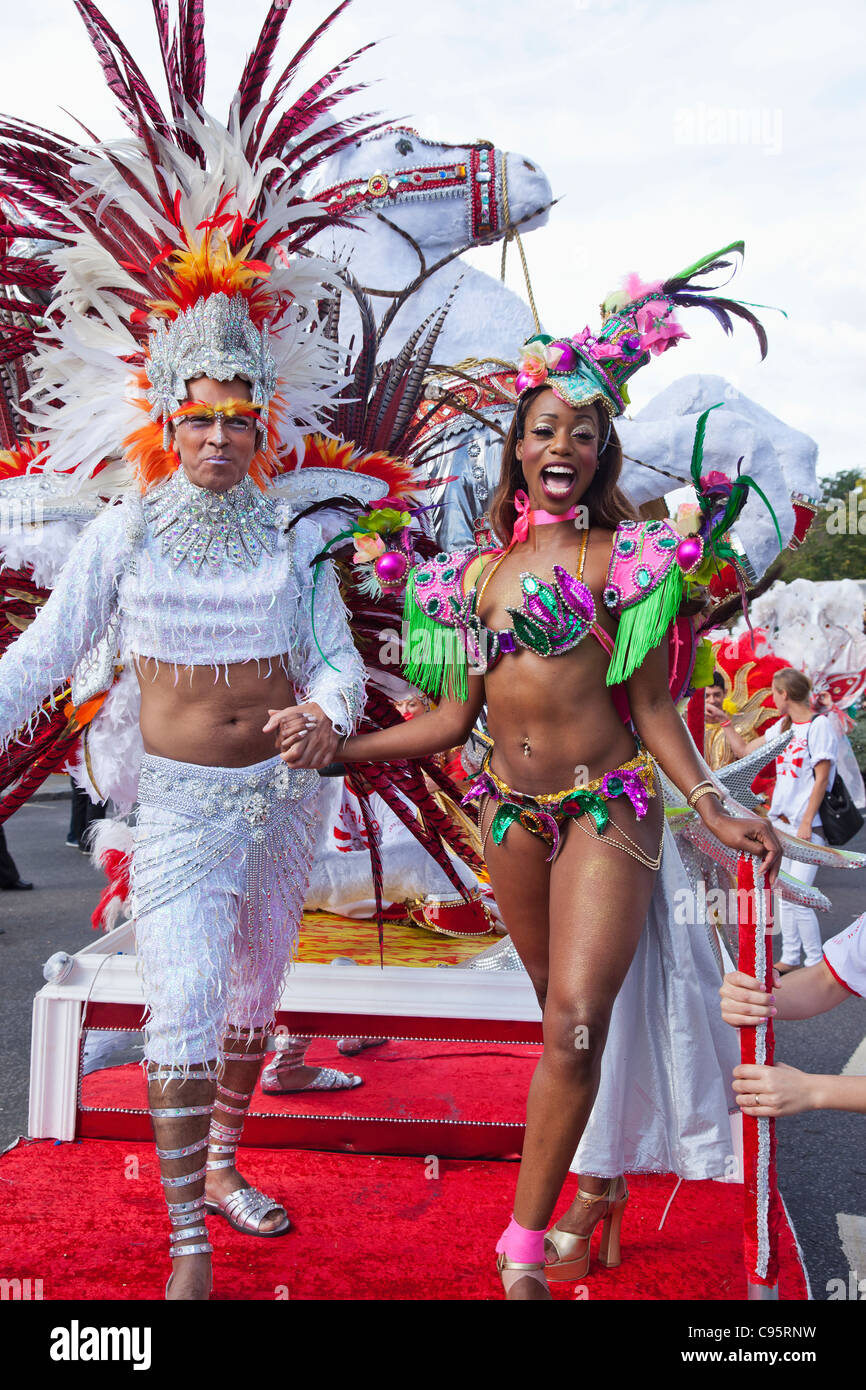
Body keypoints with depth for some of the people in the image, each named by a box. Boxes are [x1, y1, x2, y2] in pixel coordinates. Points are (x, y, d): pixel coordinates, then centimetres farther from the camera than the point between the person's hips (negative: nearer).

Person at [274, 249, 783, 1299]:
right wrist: (337, 747, 2)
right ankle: (599, 1181, 35)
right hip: (511, 811, 4)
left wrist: (713, 811, -10)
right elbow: (455, 717, 9)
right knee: (564, 1016, 15)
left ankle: (523, 1247, -3)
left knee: (577, 1018, -13)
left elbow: (652, 705, -1)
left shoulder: (622, 558, -3)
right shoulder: (475, 571, 8)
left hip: (607, 805, -4)